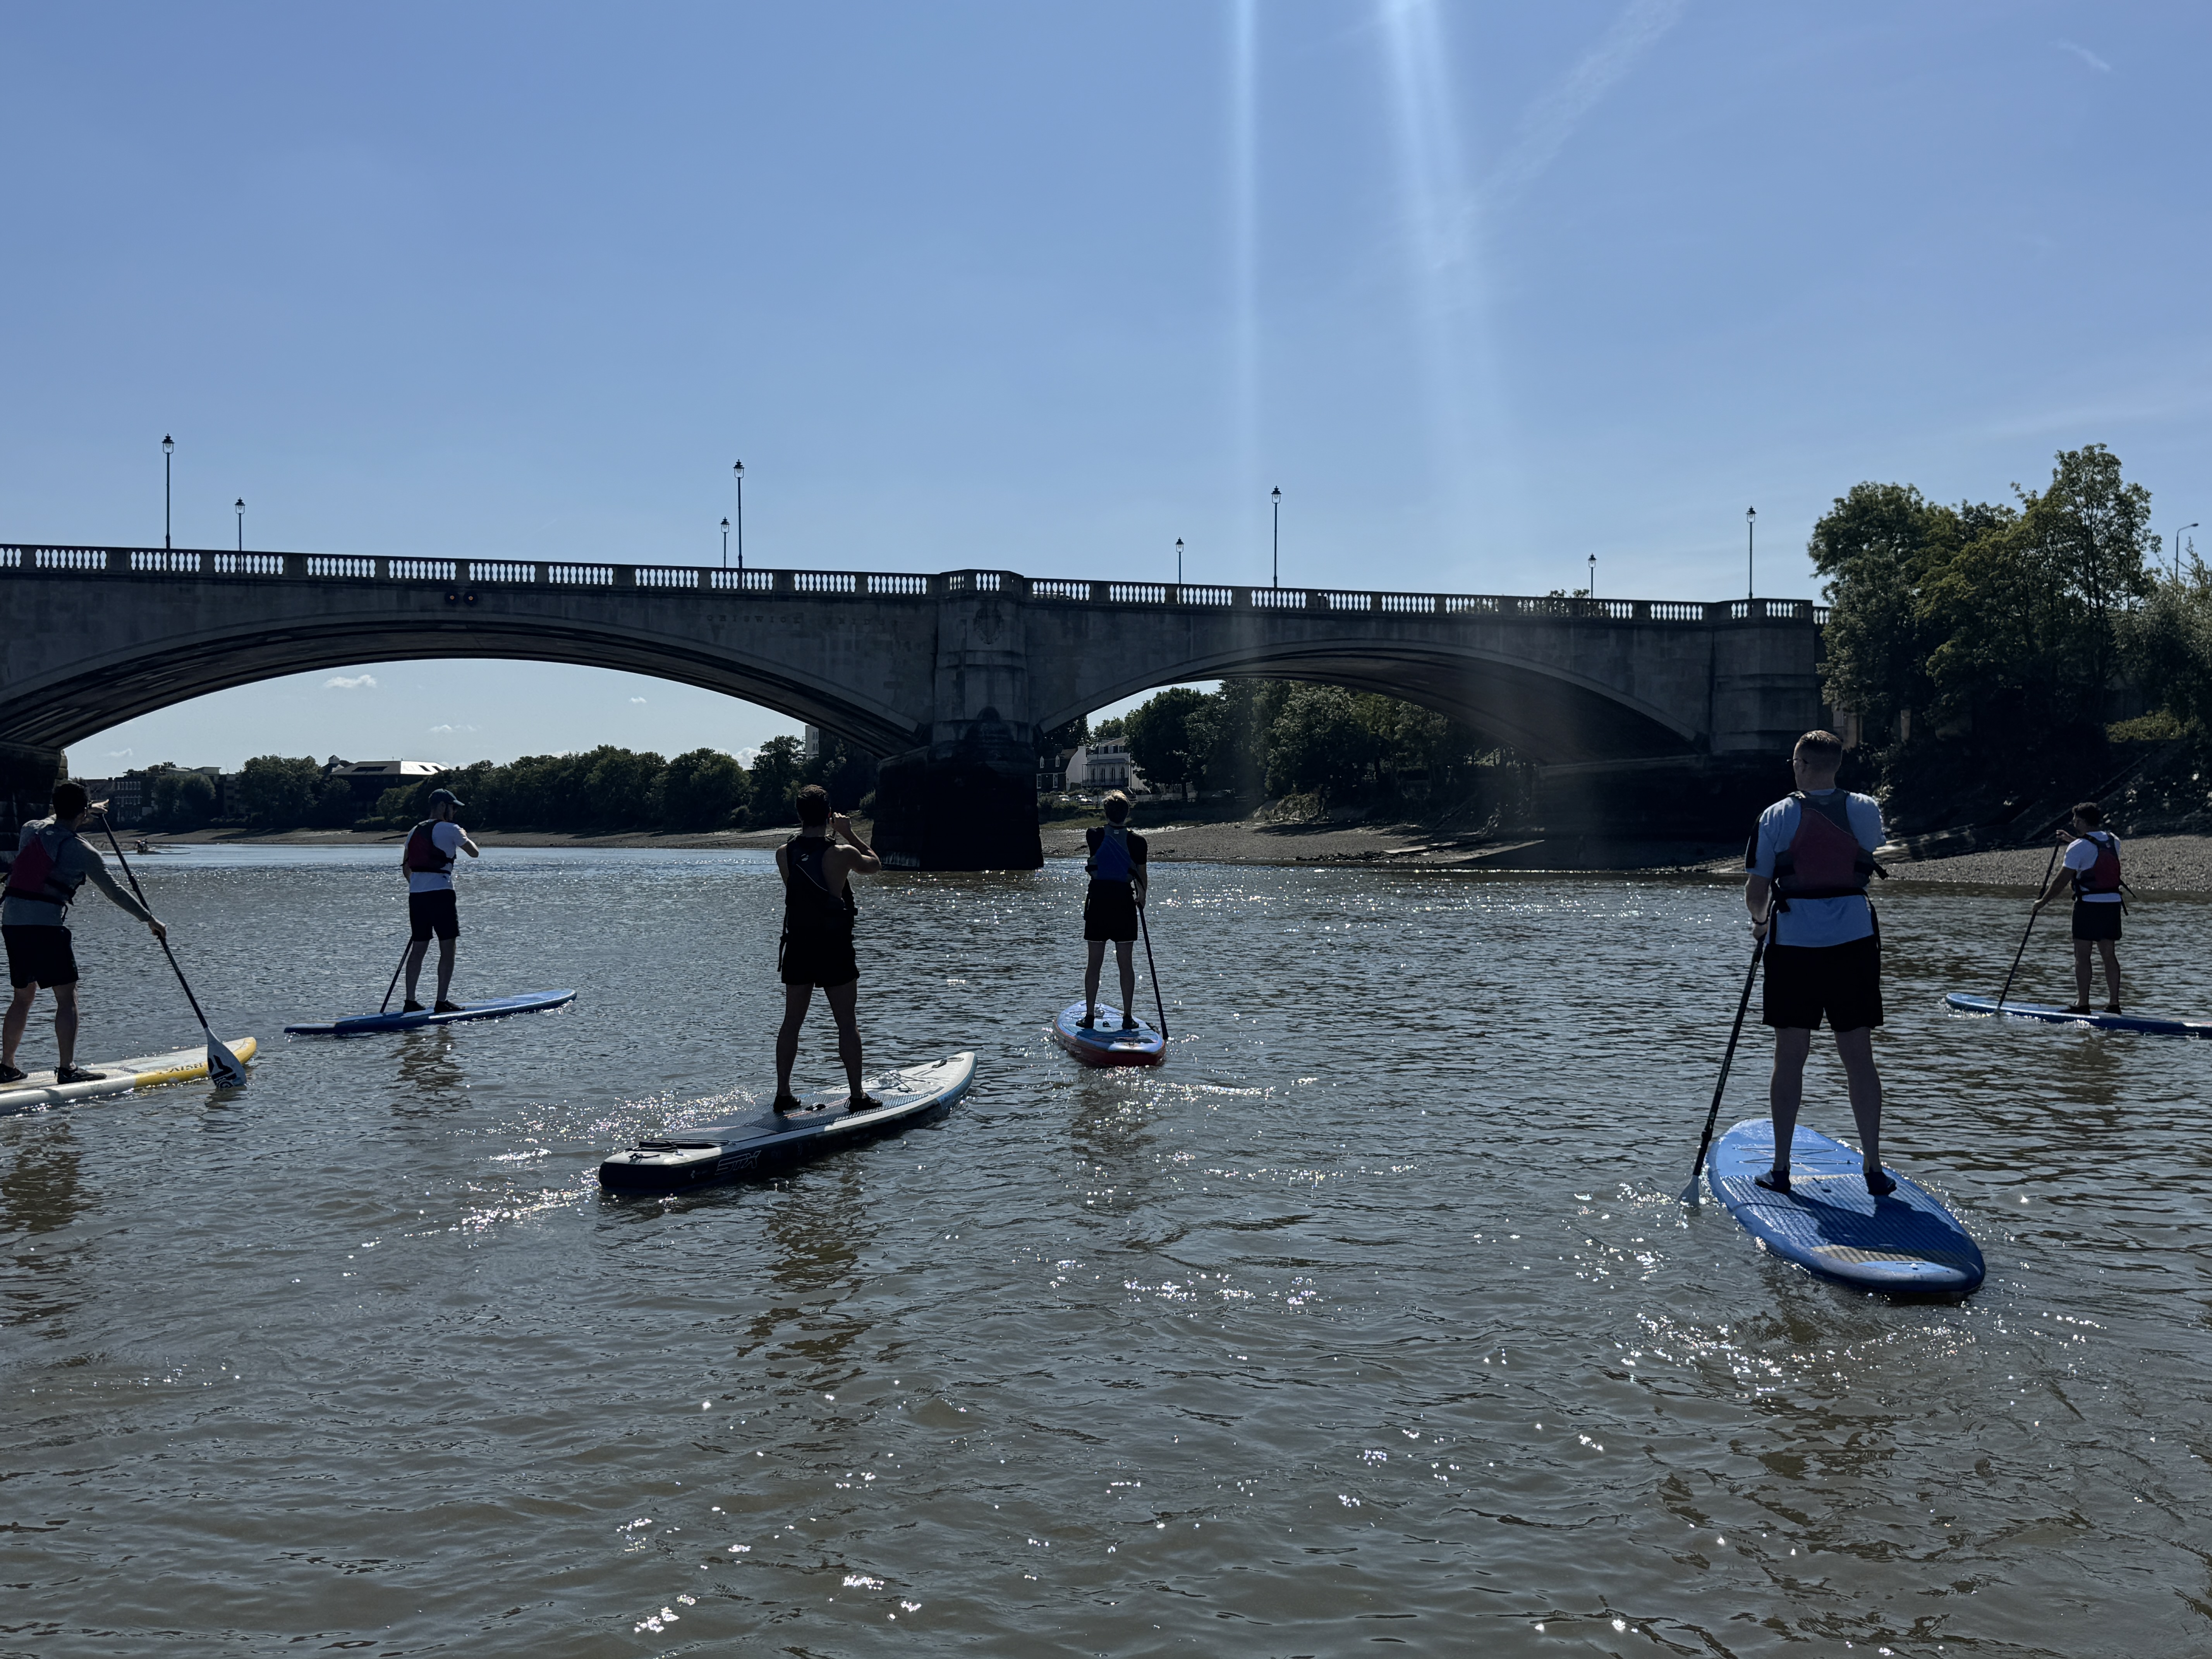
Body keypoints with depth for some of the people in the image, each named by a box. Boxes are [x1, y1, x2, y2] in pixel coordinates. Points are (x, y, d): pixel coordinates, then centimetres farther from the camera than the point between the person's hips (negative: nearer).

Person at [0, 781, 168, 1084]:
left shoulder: (30, 830, 10)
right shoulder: (82, 852, -5)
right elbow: (114, 892, -2)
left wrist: (71, 815, 47)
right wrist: (150, 920, 5)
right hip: (46, 924, -7)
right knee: (67, 997, -3)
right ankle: (67, 1068, -9)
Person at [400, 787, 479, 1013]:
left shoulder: (415, 831, 16)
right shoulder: (450, 829, -4)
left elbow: (406, 866, 18)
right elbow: (474, 852, 5)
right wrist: (464, 836, 23)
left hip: (416, 895, 7)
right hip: (440, 894, -7)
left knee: (418, 949, 11)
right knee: (447, 949, -2)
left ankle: (410, 1002, 11)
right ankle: (442, 1002, -5)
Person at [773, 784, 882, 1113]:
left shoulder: (783, 854, -3)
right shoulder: (842, 854, -14)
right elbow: (875, 864, 6)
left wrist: (827, 837, 19)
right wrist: (849, 834, 11)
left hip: (797, 947, 4)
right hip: (834, 949, -4)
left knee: (792, 1021, 11)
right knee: (847, 1023, 5)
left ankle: (783, 1094, 13)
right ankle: (856, 1095, 8)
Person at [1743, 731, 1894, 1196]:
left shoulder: (1777, 817, -5)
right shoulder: (1867, 812, 1)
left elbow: (1755, 890, -3)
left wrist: (1760, 922, 18)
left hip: (1794, 944, -1)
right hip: (1855, 942, 1)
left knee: (1790, 1057, 6)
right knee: (1858, 1056, 6)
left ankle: (1781, 1168, 10)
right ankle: (1873, 1167, 8)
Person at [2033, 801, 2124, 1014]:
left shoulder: (2078, 847, -12)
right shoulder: (2114, 841, 9)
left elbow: (2062, 880, -10)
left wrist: (2043, 901, 0)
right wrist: (2072, 840, 40)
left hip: (2089, 905, -6)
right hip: (2113, 904, 7)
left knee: (2082, 956, -1)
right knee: (2109, 954, 9)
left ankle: (2083, 1005, -2)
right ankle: (2114, 1004, 9)